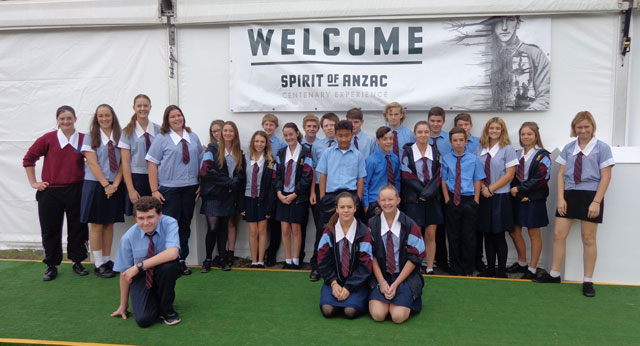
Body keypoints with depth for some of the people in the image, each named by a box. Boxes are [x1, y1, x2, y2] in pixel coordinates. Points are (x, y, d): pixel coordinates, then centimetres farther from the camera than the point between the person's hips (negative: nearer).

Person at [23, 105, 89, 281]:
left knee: (77, 227, 8)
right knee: (50, 229, 7)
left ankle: (77, 262, 23)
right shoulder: (48, 139, -3)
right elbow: (28, 159, 5)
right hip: (50, 192, 0)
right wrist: (33, 182, 2)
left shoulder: (84, 139, -1)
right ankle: (52, 266, 21)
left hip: (76, 191, 1)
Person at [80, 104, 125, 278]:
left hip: (115, 186, 3)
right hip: (95, 185, -3)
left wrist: (115, 184, -9)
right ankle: (98, 264, 8)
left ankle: (107, 261, 18)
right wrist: (106, 185, -14)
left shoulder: (120, 136, 7)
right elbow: (92, 163, -8)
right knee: (96, 225, 0)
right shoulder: (90, 137, -1)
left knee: (109, 224, 9)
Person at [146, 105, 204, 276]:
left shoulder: (193, 137, 9)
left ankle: (182, 260, 20)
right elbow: (152, 165, -5)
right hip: (169, 189, -4)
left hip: (190, 188, 4)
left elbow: (201, 161, 13)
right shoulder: (162, 139, -2)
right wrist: (154, 190, -11)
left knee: (185, 224, 10)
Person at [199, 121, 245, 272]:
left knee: (224, 226, 9)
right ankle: (207, 259, 7)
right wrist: (227, 181, -14)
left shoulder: (239, 153, 11)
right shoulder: (212, 149, -2)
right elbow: (205, 171, -12)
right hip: (213, 195, -4)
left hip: (229, 196, 4)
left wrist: (234, 183, -6)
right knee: (212, 227, -7)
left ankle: (223, 258, 18)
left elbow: (241, 175, 13)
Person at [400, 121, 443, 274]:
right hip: (414, 199, -2)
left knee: (431, 235, 3)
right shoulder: (408, 153, 0)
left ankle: (429, 269, 11)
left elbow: (438, 177, 1)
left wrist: (427, 193, -13)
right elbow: (407, 177, -6)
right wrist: (422, 192, -12)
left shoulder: (435, 153, 8)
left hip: (433, 199, 3)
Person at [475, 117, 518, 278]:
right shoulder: (480, 149, 9)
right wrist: (482, 188, -6)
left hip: (500, 197, -4)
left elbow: (509, 174, -8)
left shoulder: (508, 149, -3)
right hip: (484, 197, 4)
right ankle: (490, 269, 17)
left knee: (499, 235, 0)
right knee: (487, 235, 8)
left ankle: (502, 271, 10)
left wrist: (490, 189, -11)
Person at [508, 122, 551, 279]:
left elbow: (540, 179, -15)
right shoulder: (517, 154, 12)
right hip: (517, 198, 6)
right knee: (515, 231, 9)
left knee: (534, 233, 2)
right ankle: (522, 263, 28)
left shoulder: (542, 156, -5)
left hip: (534, 199, -6)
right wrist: (514, 191, -7)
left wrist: (519, 189, -15)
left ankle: (532, 269, 12)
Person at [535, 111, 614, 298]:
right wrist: (561, 198, -2)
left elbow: (606, 177, -6)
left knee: (588, 239, 4)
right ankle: (554, 274, 16)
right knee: (559, 235, 3)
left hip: (590, 196, -4)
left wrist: (596, 202, -12)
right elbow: (561, 174, 7)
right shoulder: (569, 148, 8)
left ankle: (588, 281, 14)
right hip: (569, 194, 4)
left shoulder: (601, 148, -3)